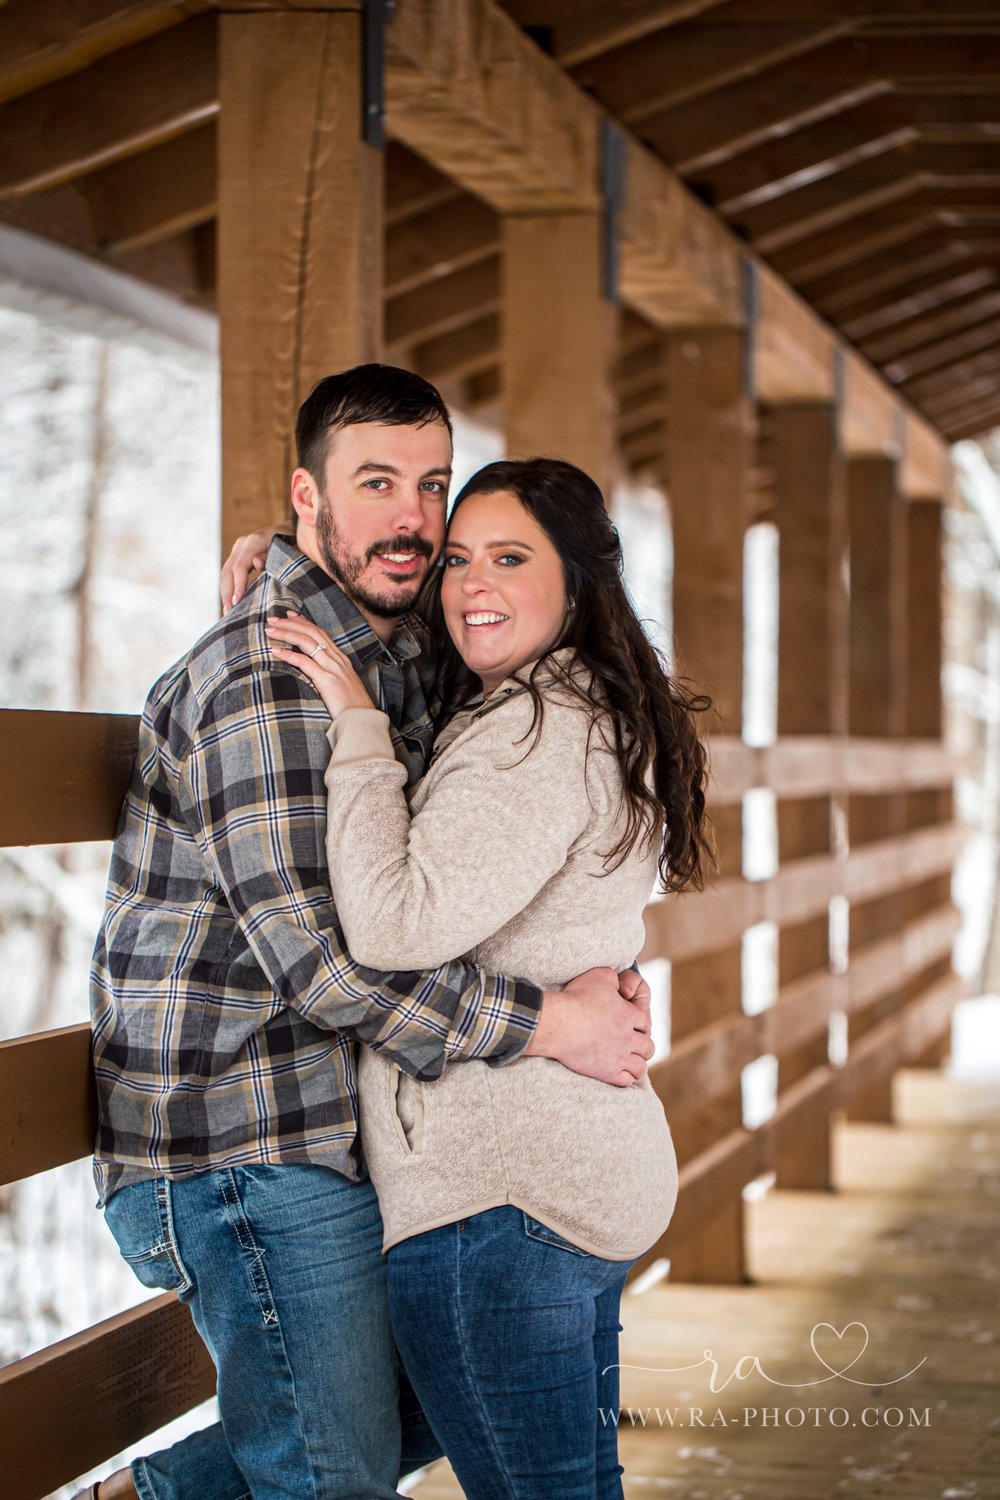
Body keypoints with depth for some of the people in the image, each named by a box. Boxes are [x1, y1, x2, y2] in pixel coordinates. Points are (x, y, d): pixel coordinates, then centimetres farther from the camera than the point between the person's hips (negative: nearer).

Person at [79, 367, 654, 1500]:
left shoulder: (395, 662, 14)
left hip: (326, 1133, 9)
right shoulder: (268, 676, -18)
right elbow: (318, 954, -24)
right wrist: (551, 1024, -18)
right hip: (246, 1151, -9)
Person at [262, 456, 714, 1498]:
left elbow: (394, 924, -25)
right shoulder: (598, 720, 16)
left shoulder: (539, 733, -16)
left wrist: (358, 726, -16)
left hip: (495, 1193, -11)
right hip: (592, 1174, 11)